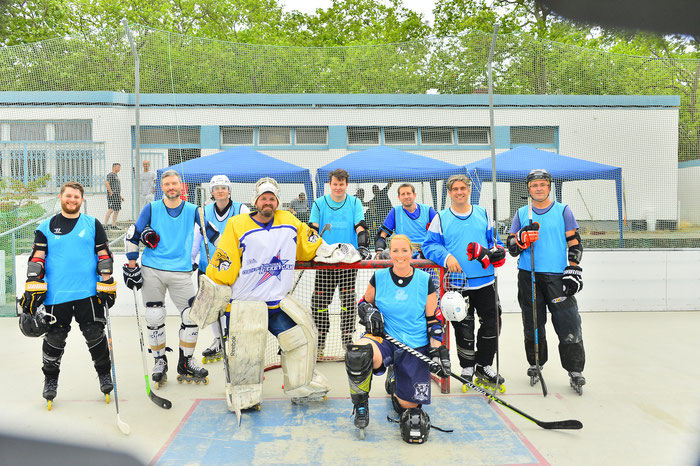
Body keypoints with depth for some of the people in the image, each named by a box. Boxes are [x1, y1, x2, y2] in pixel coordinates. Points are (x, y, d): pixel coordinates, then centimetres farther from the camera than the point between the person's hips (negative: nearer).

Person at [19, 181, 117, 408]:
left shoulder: (93, 224, 7)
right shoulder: (46, 227, 8)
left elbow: (104, 256, 6)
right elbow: (36, 259, 5)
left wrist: (106, 285, 0)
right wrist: (33, 287, -4)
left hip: (88, 293, 0)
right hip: (55, 294, 1)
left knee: (95, 334, 2)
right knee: (54, 338, 7)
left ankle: (104, 374, 18)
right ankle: (50, 379, 25)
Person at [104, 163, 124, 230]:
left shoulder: (116, 175, 24)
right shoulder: (110, 174, -6)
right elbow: (106, 183, -23)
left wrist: (120, 196, 23)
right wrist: (111, 192, -20)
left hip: (117, 196, 10)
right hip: (112, 196, -10)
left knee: (116, 211, 8)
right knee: (111, 210, -15)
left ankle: (113, 225, 11)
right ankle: (105, 225, -13)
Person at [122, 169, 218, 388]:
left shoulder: (193, 211, 3)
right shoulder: (151, 209, 3)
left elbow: (214, 234, 8)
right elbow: (132, 235, 6)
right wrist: (132, 265, 1)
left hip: (181, 273, 0)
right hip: (152, 271, 0)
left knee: (192, 316, -4)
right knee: (154, 318, 3)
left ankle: (185, 364, 12)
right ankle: (160, 361, 22)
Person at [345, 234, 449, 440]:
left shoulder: (425, 281, -3)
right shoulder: (379, 277, -2)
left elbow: (433, 320, 2)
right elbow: (364, 302, 13)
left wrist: (437, 352, -5)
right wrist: (369, 312, -10)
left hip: (415, 346, 1)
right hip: (382, 337, 0)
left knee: (408, 405, -2)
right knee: (359, 353, -36)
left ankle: (395, 382, 36)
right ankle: (360, 404, -7)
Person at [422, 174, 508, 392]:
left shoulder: (483, 214, 10)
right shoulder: (440, 218, 3)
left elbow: (494, 240, 15)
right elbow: (430, 245, -1)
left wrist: (496, 251, -7)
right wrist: (446, 257, -19)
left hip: (485, 280, 2)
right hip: (457, 283, -2)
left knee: (492, 323, 5)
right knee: (463, 328, 3)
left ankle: (484, 367, 24)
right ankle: (467, 368, 22)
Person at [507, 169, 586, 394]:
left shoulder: (563, 211, 6)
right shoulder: (521, 214, 10)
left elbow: (575, 243, 4)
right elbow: (511, 246, 7)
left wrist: (573, 270, -5)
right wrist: (522, 237, -14)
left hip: (557, 276, -2)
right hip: (528, 276, 2)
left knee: (569, 324, -6)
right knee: (532, 324, 8)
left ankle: (575, 370, 6)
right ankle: (535, 364, 26)